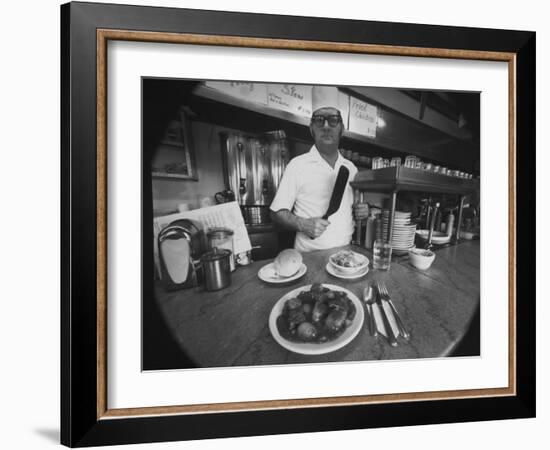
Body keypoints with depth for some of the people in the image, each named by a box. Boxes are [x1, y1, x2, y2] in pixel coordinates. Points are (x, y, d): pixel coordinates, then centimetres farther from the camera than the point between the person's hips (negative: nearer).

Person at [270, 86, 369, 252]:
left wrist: (361, 211, 1)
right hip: (309, 255, -4)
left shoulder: (350, 167, 11)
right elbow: (277, 213, -3)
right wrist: (303, 224, -19)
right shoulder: (297, 165, -4)